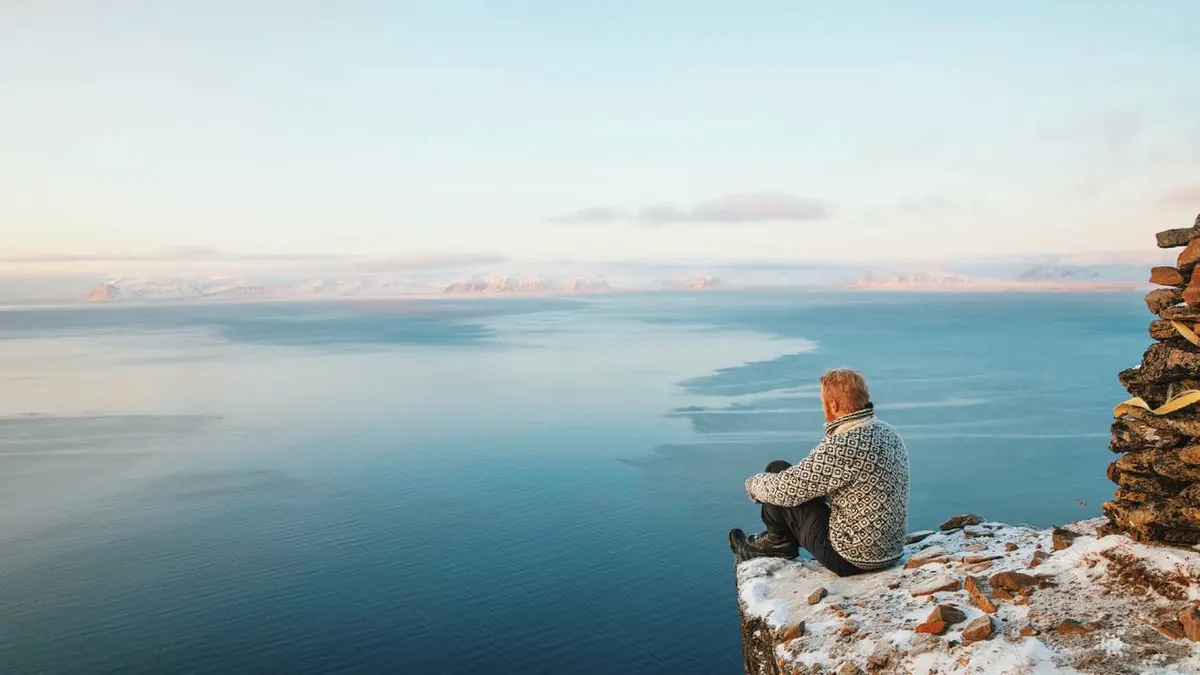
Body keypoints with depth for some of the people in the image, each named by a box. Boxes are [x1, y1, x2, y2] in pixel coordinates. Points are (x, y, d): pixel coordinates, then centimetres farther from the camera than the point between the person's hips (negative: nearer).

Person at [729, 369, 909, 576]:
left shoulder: (841, 446, -27)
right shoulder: (887, 431, 2)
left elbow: (785, 490, -19)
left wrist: (753, 483, 2)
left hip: (850, 558, -9)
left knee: (777, 472, 0)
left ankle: (779, 542, 23)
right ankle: (775, 543, 33)